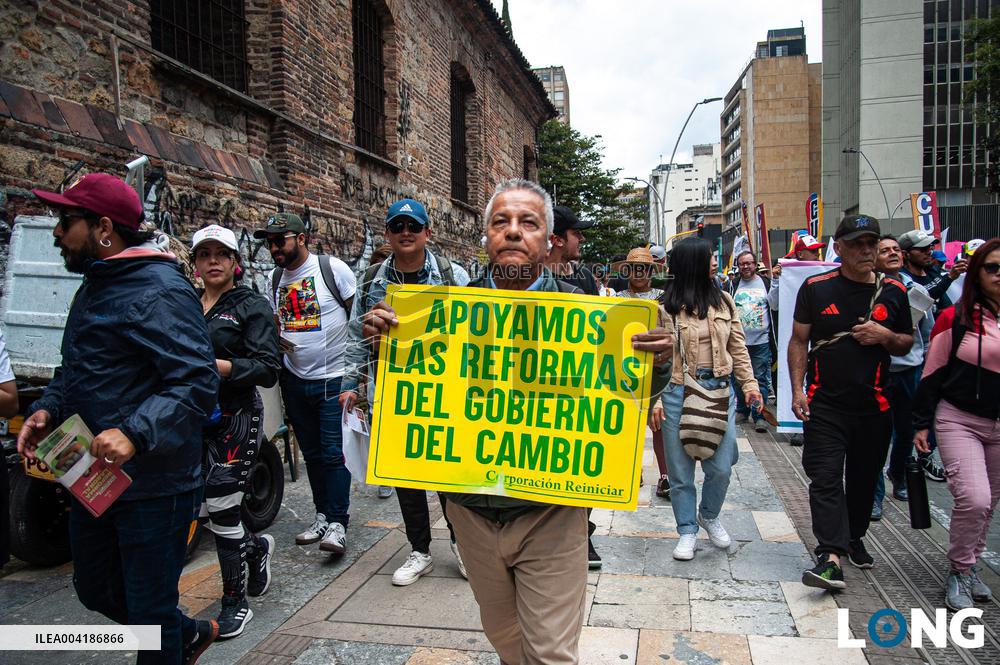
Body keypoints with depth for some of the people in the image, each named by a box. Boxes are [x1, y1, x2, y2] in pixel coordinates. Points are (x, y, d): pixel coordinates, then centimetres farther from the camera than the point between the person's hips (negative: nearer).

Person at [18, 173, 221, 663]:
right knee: (95, 590, 24)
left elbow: (197, 381, -26)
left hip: (152, 488, -10)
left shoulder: (159, 293, -19)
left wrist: (135, 435, -36)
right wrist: (48, 410, 4)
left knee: (149, 609, 5)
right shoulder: (94, 287, 13)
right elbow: (74, 369, 23)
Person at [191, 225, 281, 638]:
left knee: (222, 509, -3)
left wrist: (221, 366, -23)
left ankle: (236, 602, 17)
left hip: (235, 418, -6)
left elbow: (268, 370, -11)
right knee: (204, 507, 10)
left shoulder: (252, 306, -3)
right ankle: (257, 548, 40)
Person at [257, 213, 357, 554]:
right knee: (312, 453, 14)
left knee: (333, 453, -5)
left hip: (333, 379, -6)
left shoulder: (333, 268, -9)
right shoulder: (276, 277, 9)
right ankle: (323, 514, 26)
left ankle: (337, 523, 4)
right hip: (294, 380, 6)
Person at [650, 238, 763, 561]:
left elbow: (737, 346, 14)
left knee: (721, 467, 4)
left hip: (719, 389, 3)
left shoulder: (723, 301, 8)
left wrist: (749, 382, 8)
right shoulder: (665, 307, -6)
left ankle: (709, 515, 33)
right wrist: (654, 400, -9)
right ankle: (687, 531, 24)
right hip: (678, 393, -3)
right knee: (681, 470, 7)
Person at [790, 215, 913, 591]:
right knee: (825, 478, -10)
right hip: (825, 405, -3)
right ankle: (831, 556, -11)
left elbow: (907, 344, 15)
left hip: (874, 405, 3)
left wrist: (886, 337, -8)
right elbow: (799, 341, 1)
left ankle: (854, 537, 36)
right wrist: (797, 389, -7)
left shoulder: (893, 292, 5)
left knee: (864, 477, 15)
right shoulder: (816, 288, -2)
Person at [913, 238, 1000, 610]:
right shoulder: (956, 318, -6)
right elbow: (932, 374, -2)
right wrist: (922, 423, -2)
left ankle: (969, 566, 32)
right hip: (959, 420, -4)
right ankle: (959, 573, 4)